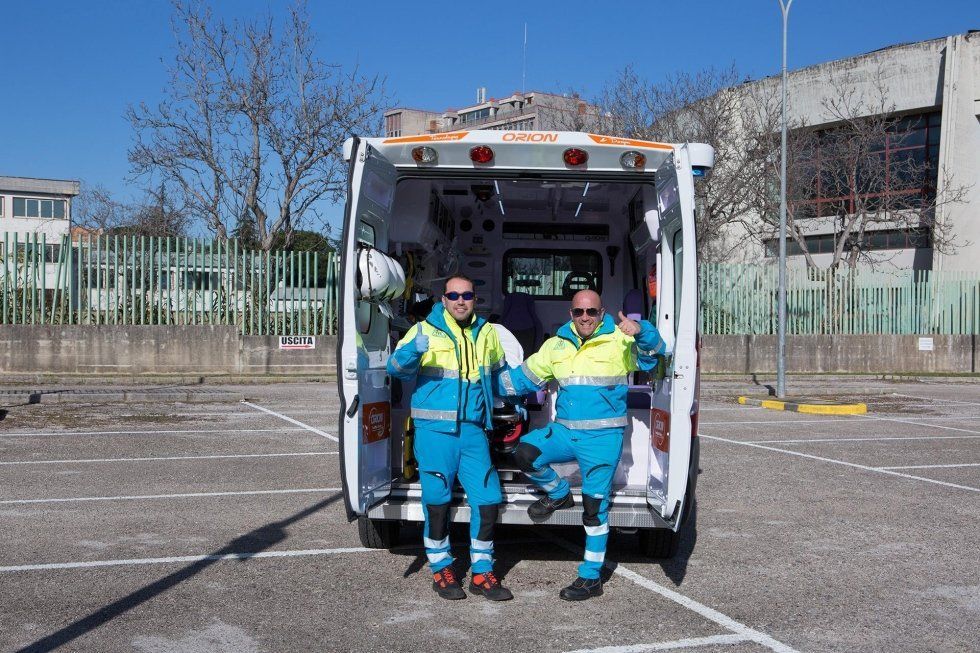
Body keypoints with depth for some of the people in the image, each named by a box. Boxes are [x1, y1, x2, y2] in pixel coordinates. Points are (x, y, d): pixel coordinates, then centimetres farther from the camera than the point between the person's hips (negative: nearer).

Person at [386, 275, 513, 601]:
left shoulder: (487, 333, 13)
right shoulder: (425, 330, -1)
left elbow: (499, 372, 31)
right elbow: (396, 368, -13)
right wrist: (414, 349, -32)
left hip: (473, 430, 4)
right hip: (435, 430, -4)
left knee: (488, 500, 0)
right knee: (437, 501, 2)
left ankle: (482, 573, 15)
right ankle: (441, 570, 20)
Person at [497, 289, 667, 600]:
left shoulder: (618, 341, -3)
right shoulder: (556, 345, 11)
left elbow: (653, 349, -18)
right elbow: (523, 377, 20)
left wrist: (640, 330, -38)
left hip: (603, 436, -4)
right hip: (565, 431, 5)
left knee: (595, 508, 0)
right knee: (525, 453, -18)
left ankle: (591, 578, 13)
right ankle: (558, 494, 13)